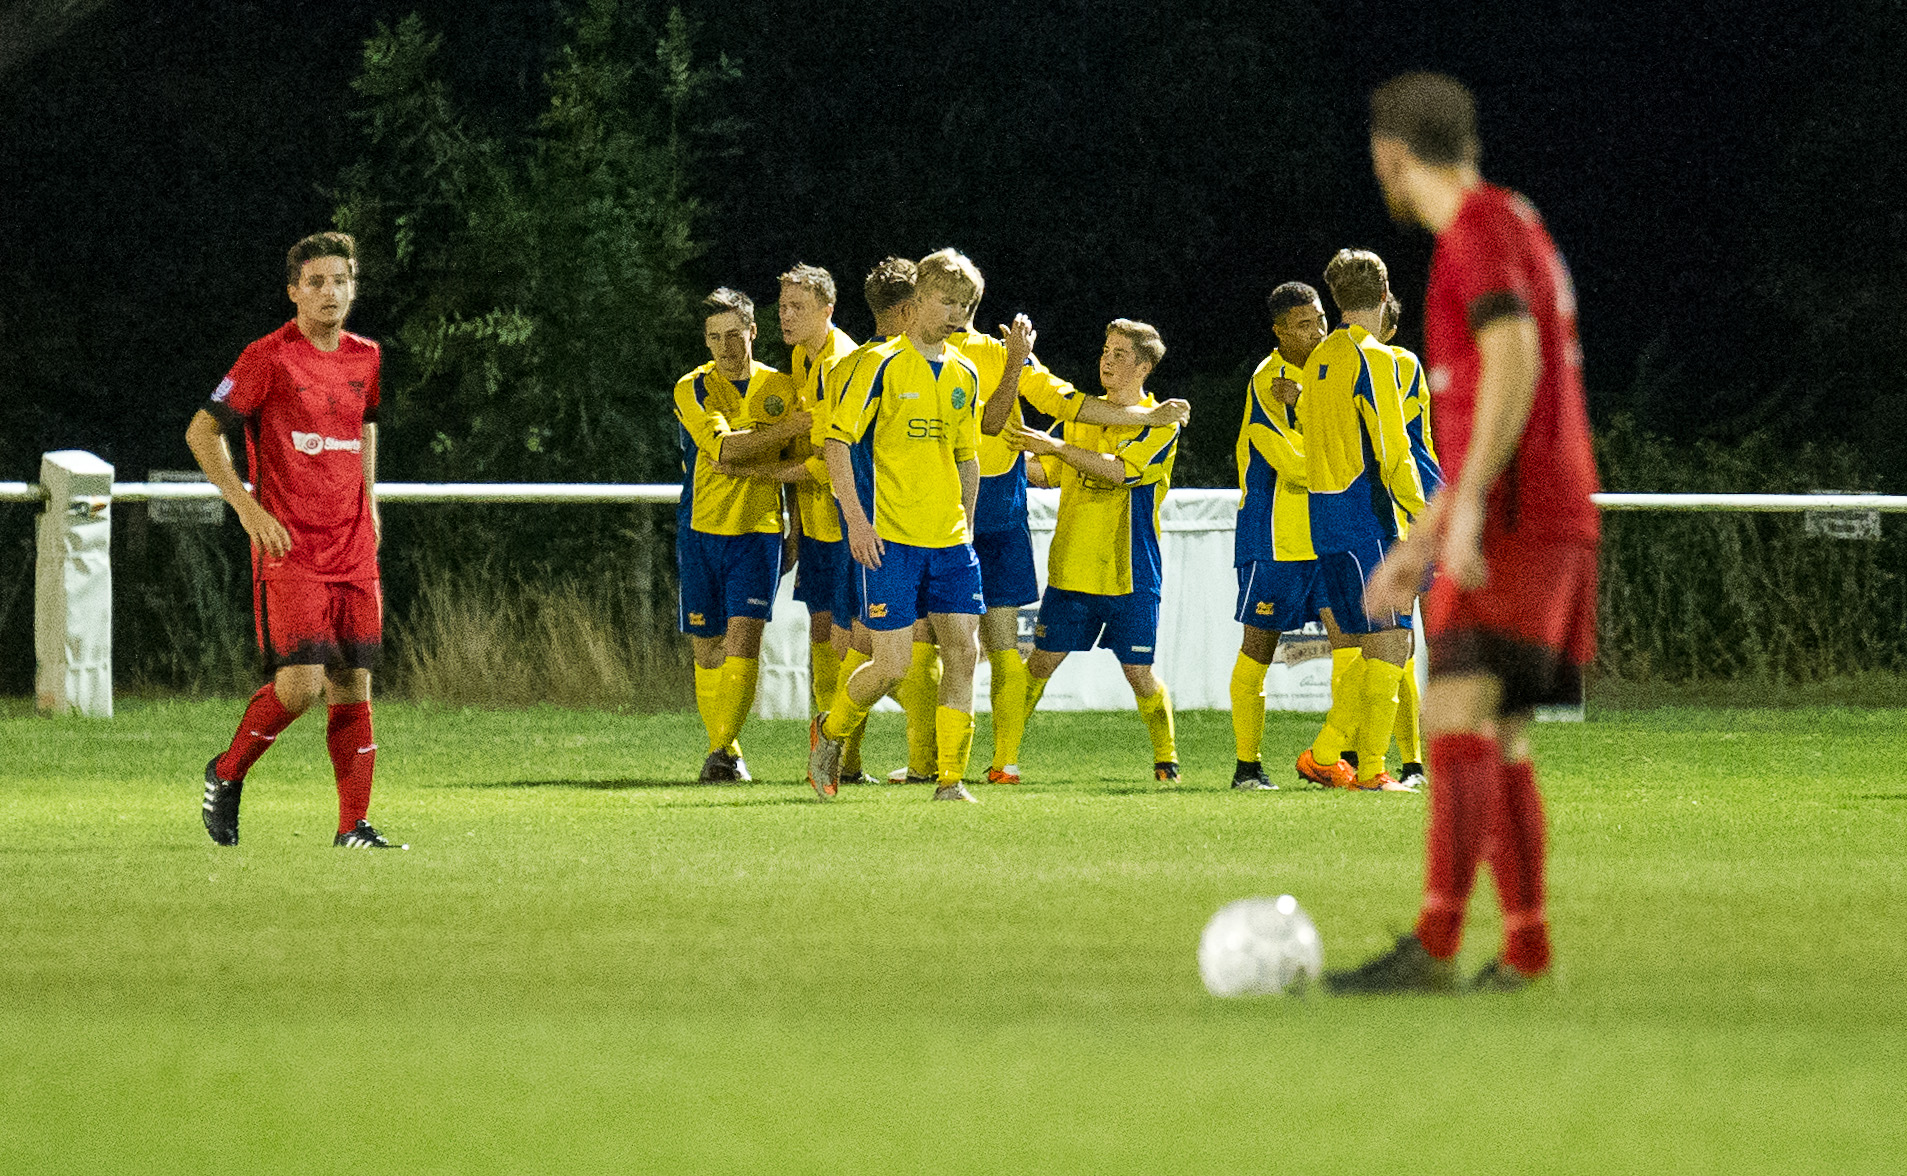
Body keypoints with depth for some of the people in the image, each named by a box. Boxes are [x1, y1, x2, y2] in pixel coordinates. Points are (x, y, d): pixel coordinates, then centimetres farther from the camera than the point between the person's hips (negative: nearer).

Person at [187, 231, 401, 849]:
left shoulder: (365, 358, 11)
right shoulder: (269, 357, -7)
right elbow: (202, 432, -4)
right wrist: (249, 508, -12)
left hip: (353, 551, 6)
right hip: (289, 548, -6)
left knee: (353, 685, 2)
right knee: (301, 683, -16)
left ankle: (353, 826, 6)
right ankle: (226, 775, 8)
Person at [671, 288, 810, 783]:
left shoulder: (782, 389, 7)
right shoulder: (693, 389, -1)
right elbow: (724, 446, -17)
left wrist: (748, 464, 1)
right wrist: (787, 428, -21)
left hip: (759, 529, 0)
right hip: (701, 531, 0)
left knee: (742, 638, -15)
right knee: (707, 649, 5)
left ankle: (724, 750, -12)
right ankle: (721, 747, 21)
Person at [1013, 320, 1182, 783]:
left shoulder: (1160, 423, -5)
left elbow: (1122, 470, -22)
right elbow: (1047, 471, 22)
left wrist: (1058, 447, -24)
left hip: (1130, 573, -4)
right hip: (1071, 569, 4)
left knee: (1138, 673, -1)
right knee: (1040, 663, 0)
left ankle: (1165, 758, 17)